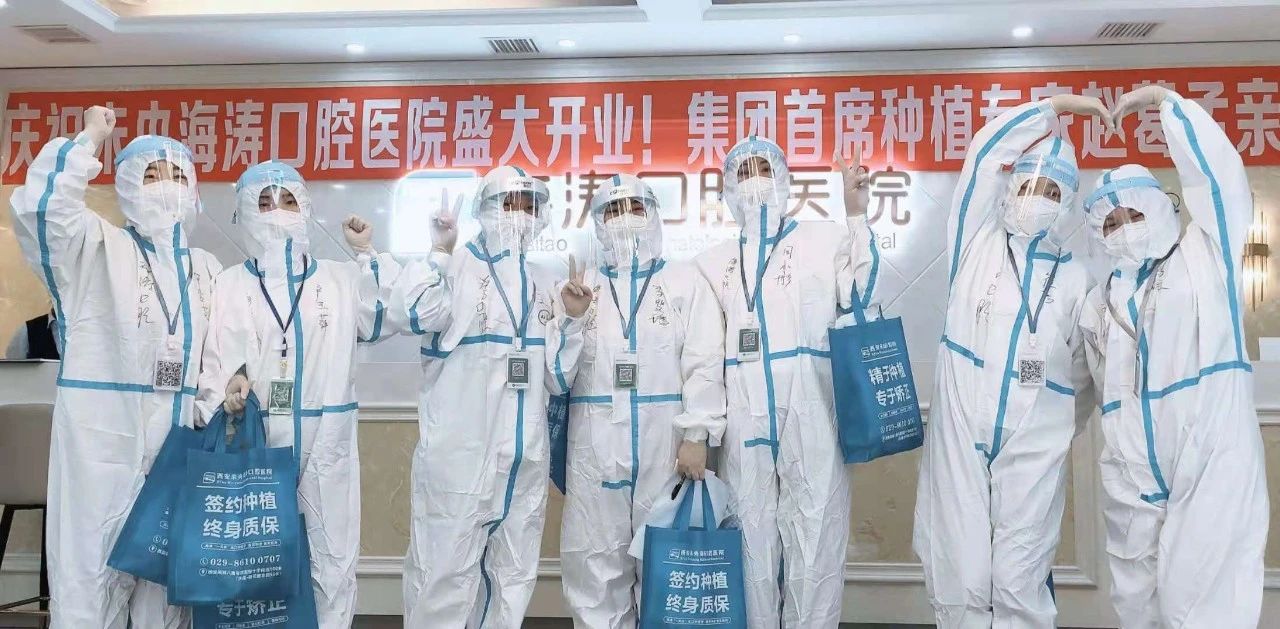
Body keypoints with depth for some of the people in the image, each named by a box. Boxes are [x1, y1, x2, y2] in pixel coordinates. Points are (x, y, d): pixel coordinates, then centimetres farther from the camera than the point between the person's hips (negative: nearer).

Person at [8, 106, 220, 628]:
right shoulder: (98, 247, 1)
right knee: (91, 565, -3)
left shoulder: (206, 268, 16)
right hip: (101, 433, -4)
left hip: (178, 439, 5)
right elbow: (39, 207, -18)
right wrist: (89, 140, -10)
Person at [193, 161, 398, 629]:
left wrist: (367, 254, -5)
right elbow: (212, 358, -3)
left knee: (334, 561, 4)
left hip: (327, 443, 1)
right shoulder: (230, 283, 7)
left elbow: (395, 315, -4)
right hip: (257, 440, -1)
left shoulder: (340, 280, 10)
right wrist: (228, 387, -24)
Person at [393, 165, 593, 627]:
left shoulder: (545, 281, 14)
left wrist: (572, 319, 1)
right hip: (458, 453, -5)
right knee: (445, 573, -2)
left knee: (513, 578, 15)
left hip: (525, 456, 6)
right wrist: (439, 251, -14)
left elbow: (557, 379, 13)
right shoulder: (456, 268, -1)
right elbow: (412, 315, -24)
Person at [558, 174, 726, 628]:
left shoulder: (686, 281, 6)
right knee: (596, 566, 7)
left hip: (666, 445, -2)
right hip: (595, 447, 2)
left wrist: (696, 436, -12)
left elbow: (705, 363, -3)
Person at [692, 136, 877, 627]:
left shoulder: (821, 241, 9)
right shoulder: (714, 262, 18)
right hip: (743, 421, 3)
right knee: (751, 543, 9)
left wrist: (857, 217, -12)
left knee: (815, 543, 0)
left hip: (810, 417, -2)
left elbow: (859, 297, -8)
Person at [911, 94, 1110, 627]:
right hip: (959, 436, 0)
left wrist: (1060, 429, 15)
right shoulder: (978, 243, 7)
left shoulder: (1077, 277, 9)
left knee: (1020, 586, 1)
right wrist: (1054, 106, 3)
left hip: (1034, 450, 1)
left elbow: (1088, 370, 15)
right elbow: (985, 156, -2)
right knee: (959, 580, 0)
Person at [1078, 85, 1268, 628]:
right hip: (1132, 479, 5)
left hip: (1212, 465, -4)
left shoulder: (1204, 258, 8)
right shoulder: (1101, 302, 20)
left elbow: (1218, 173, -2)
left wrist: (1164, 100, 1)